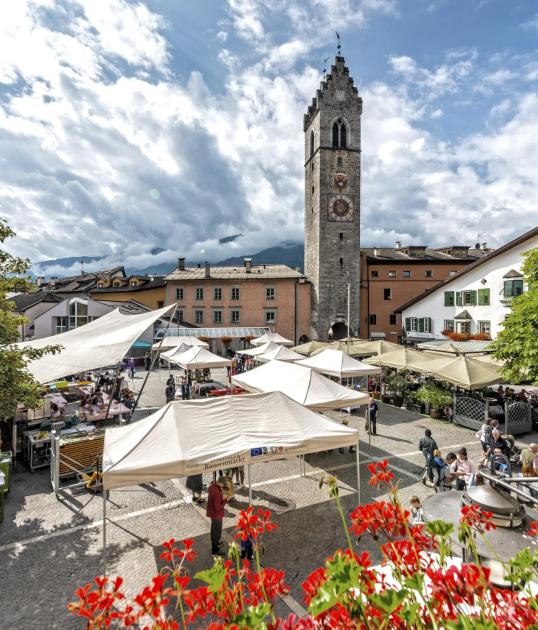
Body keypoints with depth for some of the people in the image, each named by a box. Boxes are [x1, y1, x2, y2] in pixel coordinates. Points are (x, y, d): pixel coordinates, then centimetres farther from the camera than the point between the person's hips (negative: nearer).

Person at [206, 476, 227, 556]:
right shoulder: (217, 493, -36)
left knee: (214, 528, 28)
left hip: (212, 512, 9)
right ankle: (215, 550, 24)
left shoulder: (211, 486, -8)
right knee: (217, 531, 9)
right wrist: (225, 500, -22)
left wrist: (222, 497, -2)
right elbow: (217, 507, -30)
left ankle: (215, 542, 50)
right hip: (216, 514, -9)